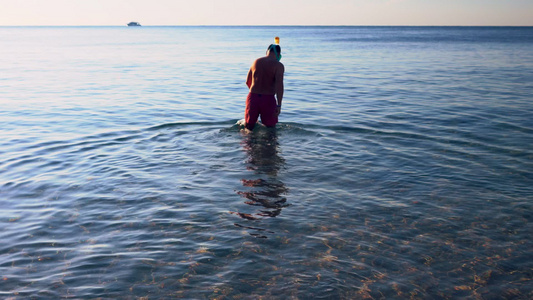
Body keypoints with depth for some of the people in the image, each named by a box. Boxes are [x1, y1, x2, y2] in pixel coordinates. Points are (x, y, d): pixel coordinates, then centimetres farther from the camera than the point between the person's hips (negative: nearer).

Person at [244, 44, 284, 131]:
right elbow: (279, 85, -18)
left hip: (252, 97, 4)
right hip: (268, 99, -3)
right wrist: (279, 105, -20)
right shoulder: (278, 65, -4)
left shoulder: (256, 62, 12)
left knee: (249, 126, 12)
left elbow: (248, 82, 20)